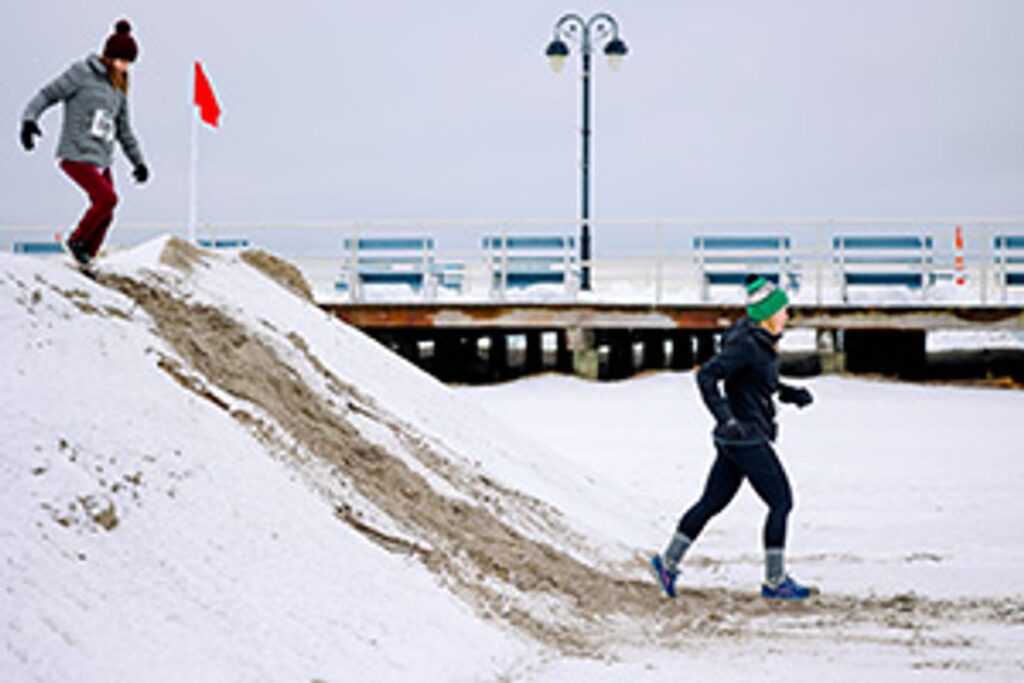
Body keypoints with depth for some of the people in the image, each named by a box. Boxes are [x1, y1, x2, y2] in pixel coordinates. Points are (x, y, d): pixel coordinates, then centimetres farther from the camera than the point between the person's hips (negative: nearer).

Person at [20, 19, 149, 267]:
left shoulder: (118, 89, 17)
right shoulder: (83, 73, -4)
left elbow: (124, 130, 25)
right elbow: (48, 95, -6)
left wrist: (138, 161, 21)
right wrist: (29, 119, -22)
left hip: (101, 160, 7)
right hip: (77, 155, -7)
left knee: (105, 215, 1)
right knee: (107, 198, -21)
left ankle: (86, 260, 11)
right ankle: (77, 241, -3)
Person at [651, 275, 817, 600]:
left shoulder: (760, 341, 10)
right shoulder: (745, 345, -18)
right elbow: (706, 376, -23)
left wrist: (791, 393, 11)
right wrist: (726, 419, -27)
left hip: (736, 439, 10)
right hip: (746, 438, -10)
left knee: (713, 501, 14)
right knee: (781, 502, -3)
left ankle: (668, 562, 19)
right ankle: (775, 582, 4)